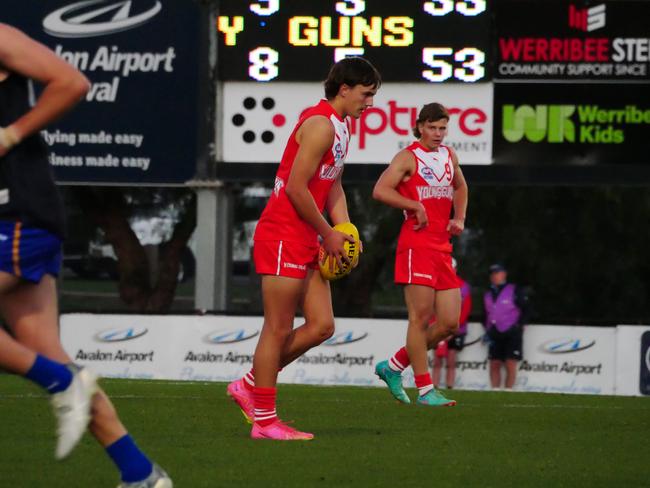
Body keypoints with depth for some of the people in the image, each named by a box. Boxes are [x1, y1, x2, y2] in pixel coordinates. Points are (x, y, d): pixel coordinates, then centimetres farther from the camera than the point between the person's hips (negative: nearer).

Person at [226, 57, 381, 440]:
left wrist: (344, 232, 7)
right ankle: (264, 420, 1)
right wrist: (328, 234, -11)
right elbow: (296, 187, -20)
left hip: (308, 242, 10)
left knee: (322, 326, 6)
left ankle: (250, 385, 17)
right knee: (279, 329, -5)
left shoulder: (340, 127, 17)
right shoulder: (320, 124, -15)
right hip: (283, 236, -10)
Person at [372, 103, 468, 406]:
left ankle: (393, 367, 16)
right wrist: (416, 206, -16)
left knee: (449, 323, 3)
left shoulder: (449, 156, 17)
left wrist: (459, 218, 18)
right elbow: (380, 190, -14)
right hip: (416, 243, -7)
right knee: (421, 318, -8)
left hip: (442, 248, 7)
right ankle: (425, 390, -5)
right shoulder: (409, 157, -3)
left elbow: (460, 187, 35)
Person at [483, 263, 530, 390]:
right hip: (494, 335, 5)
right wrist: (487, 330, 9)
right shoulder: (488, 295, 15)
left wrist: (519, 326, -8)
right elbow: (486, 314, 22)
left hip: (511, 333, -5)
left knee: (510, 365, -9)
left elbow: (525, 309, -1)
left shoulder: (515, 291, -2)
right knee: (494, 364, 1)